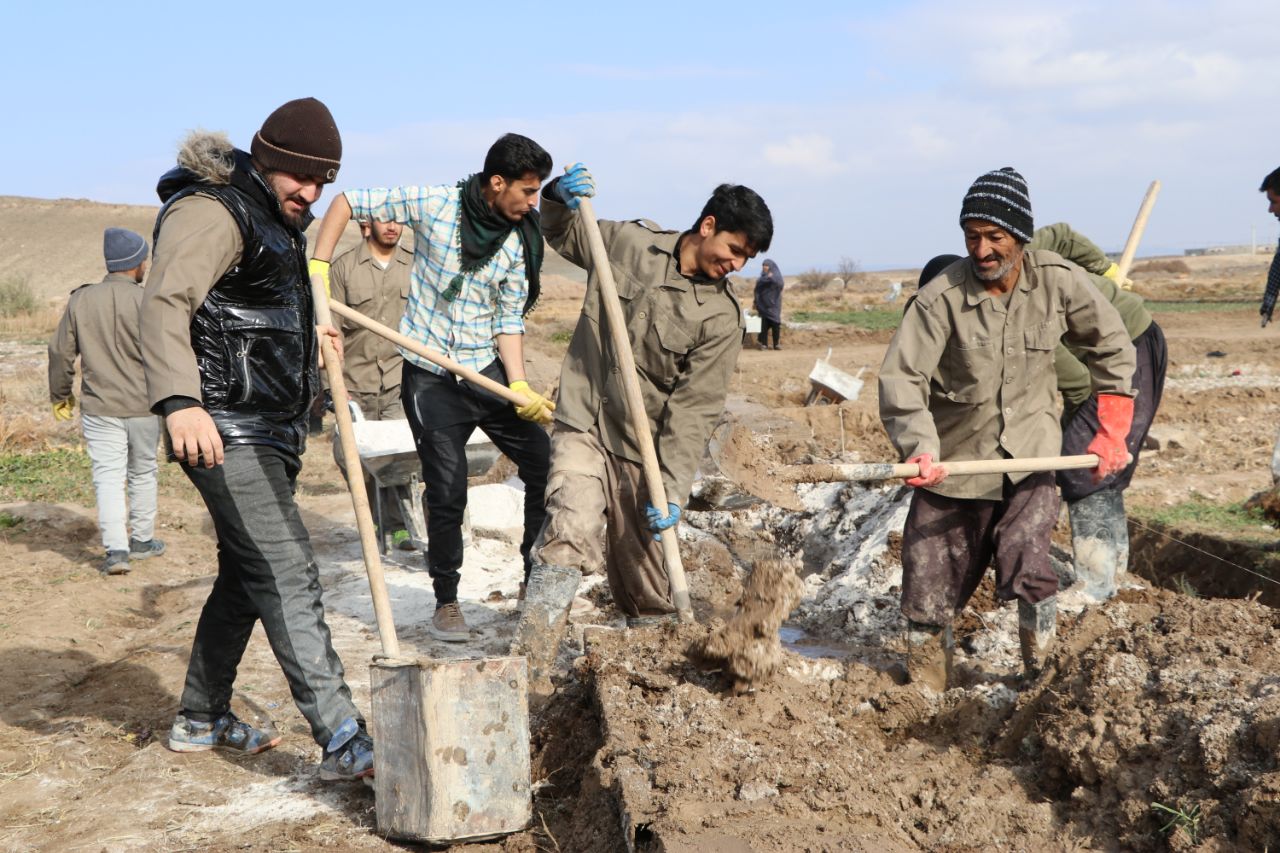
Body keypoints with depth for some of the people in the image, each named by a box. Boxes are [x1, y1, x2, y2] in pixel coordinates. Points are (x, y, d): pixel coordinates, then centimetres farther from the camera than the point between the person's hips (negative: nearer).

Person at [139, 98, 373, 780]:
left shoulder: (276, 220, 19)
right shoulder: (213, 212, -14)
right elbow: (165, 302, -30)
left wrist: (304, 331, 47)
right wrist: (179, 400, -43)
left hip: (270, 430, 10)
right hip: (227, 432, -10)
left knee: (245, 575, 16)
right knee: (288, 576, -14)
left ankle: (201, 720, 31)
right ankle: (343, 742, -15)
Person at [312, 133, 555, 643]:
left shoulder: (521, 240, -2)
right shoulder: (432, 204, -11)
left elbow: (509, 319, 0)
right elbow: (346, 203, -4)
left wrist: (519, 385, -13)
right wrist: (318, 267, -13)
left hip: (488, 370, 4)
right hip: (430, 378, -3)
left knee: (545, 467, -2)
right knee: (447, 495, 0)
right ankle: (446, 602, 19)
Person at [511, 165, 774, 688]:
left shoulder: (722, 317, -5)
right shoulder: (627, 243, 0)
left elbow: (694, 410, -11)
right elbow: (563, 234, 19)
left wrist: (673, 488, -19)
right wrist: (559, 199, -4)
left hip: (642, 449, 1)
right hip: (582, 424, 0)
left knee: (646, 580, 8)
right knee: (570, 535, -22)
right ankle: (527, 674, -22)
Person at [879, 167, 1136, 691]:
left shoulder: (1059, 282, -9)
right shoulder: (939, 299, -17)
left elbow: (1112, 348, 4)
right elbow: (901, 377, -22)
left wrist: (1112, 433, 1)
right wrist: (920, 447, -38)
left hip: (1028, 456, 0)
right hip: (954, 460, 0)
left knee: (1027, 569, -18)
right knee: (931, 588, 5)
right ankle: (924, 693, 27)